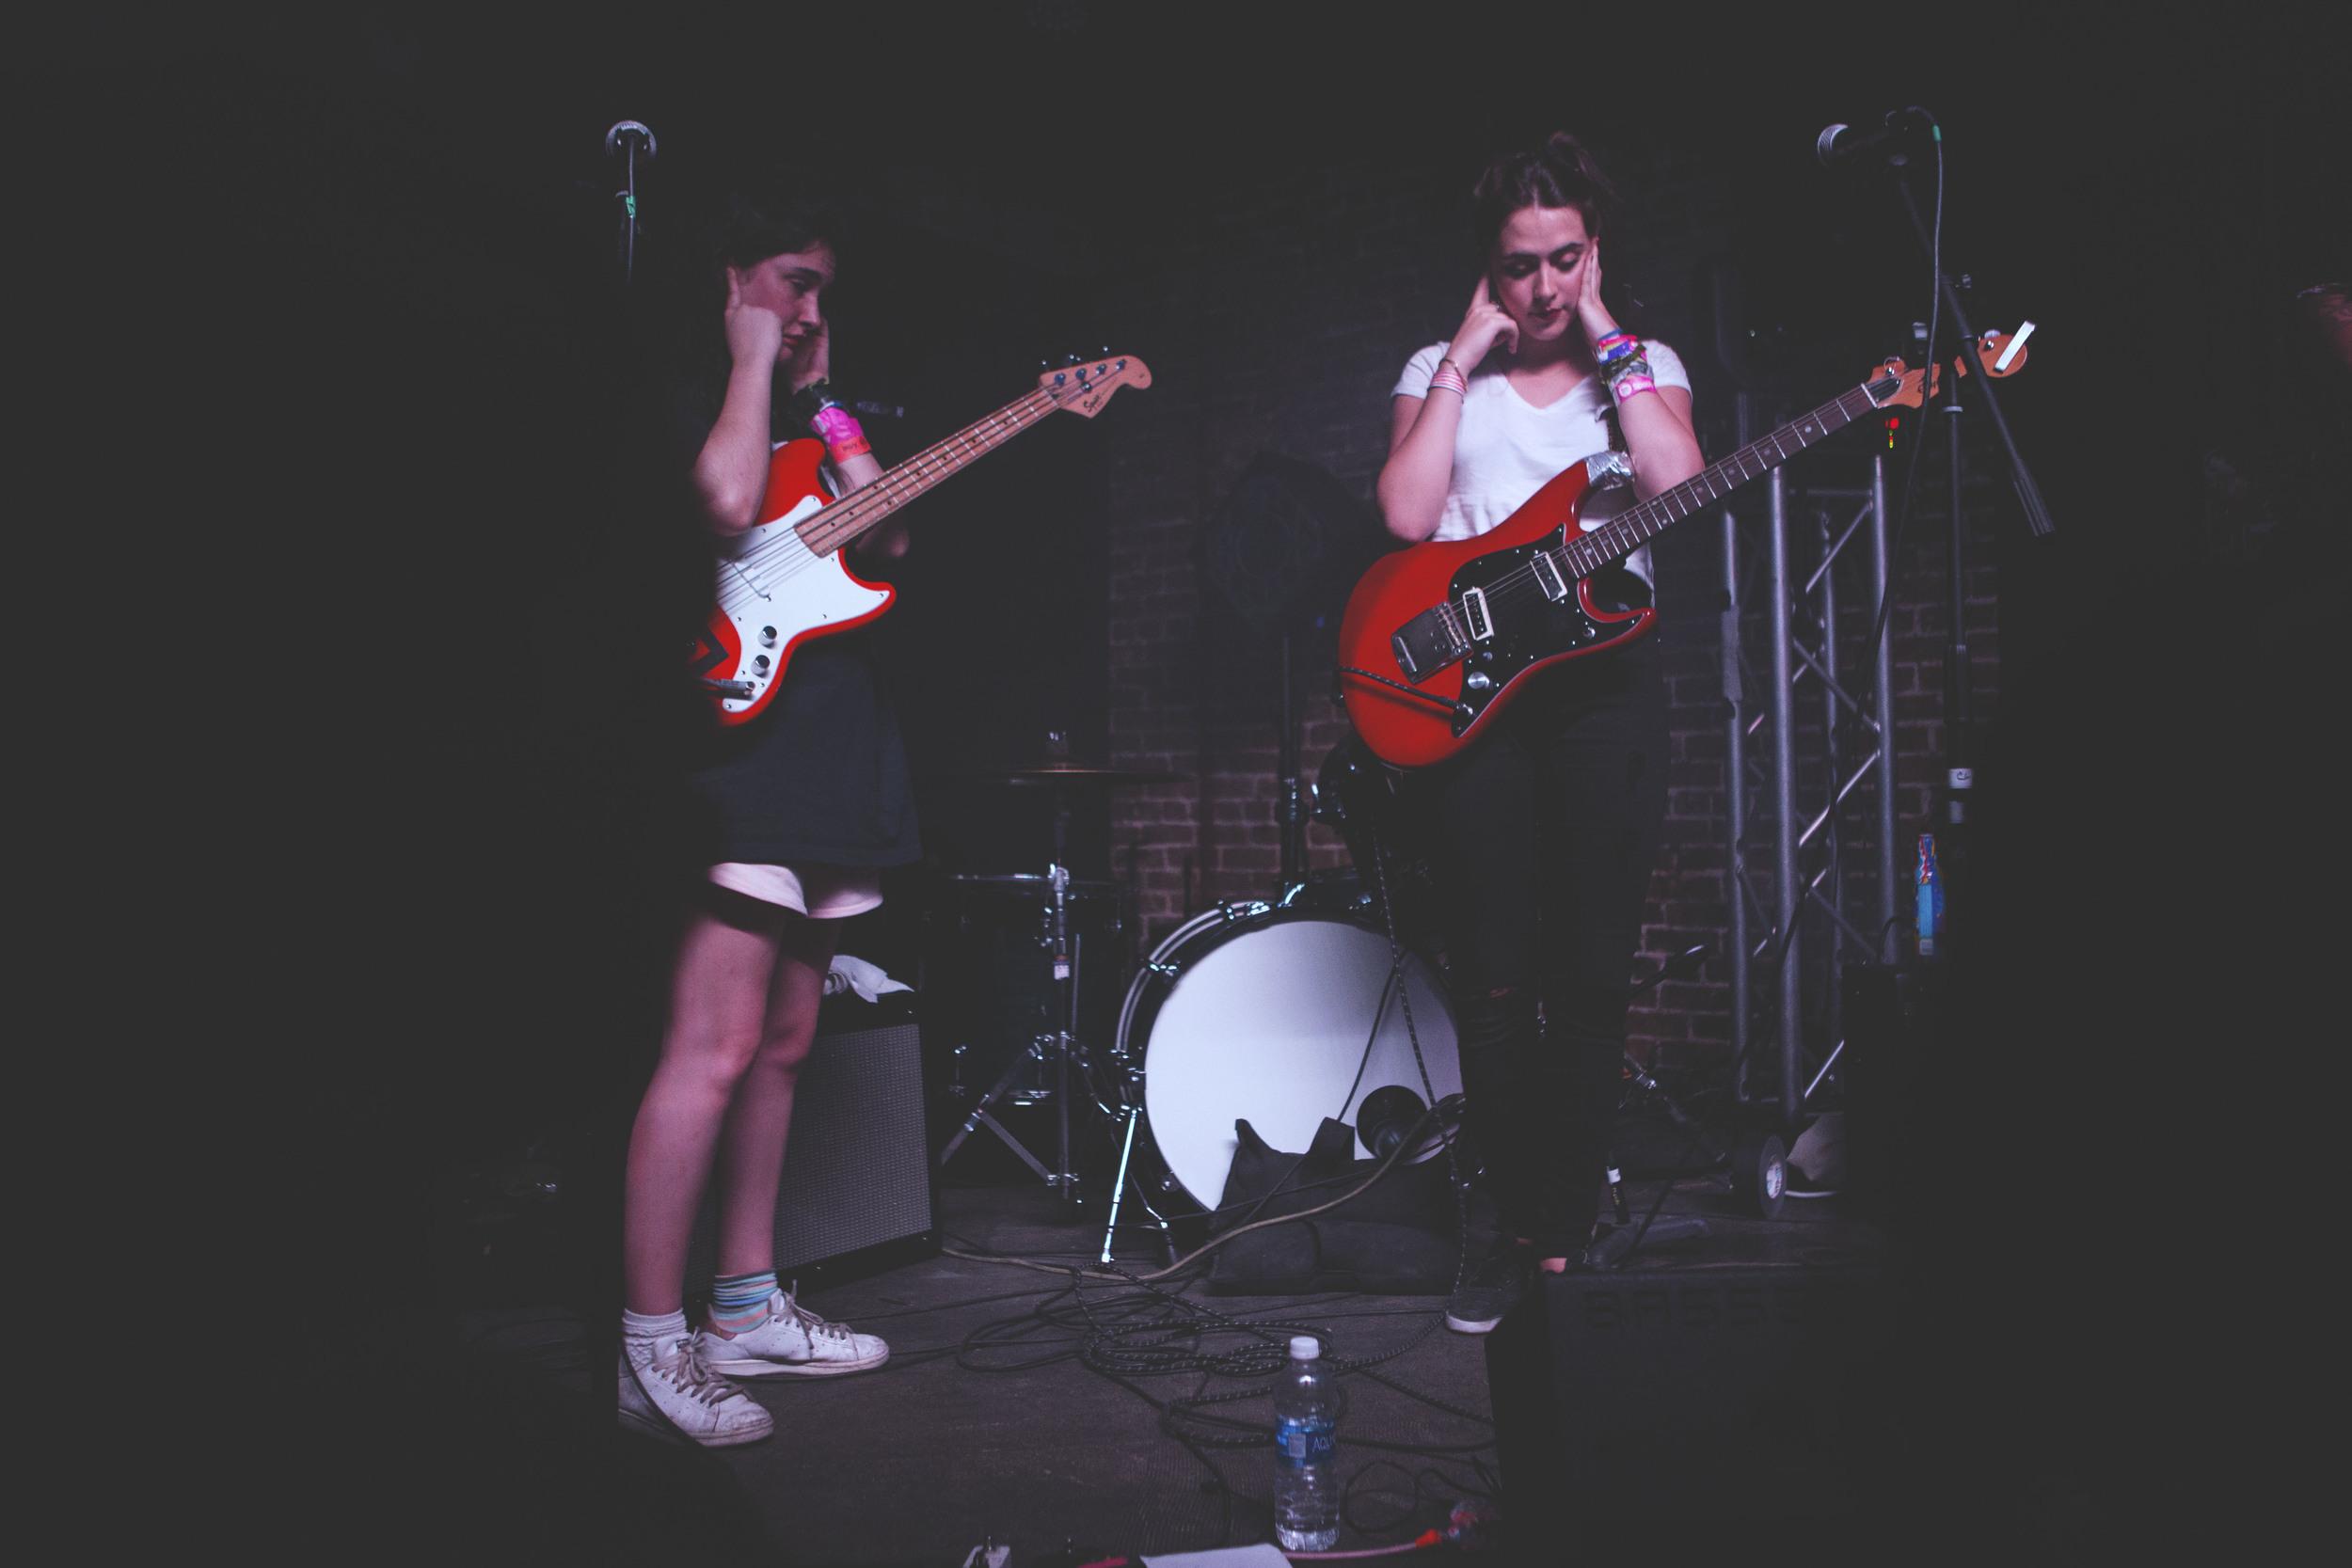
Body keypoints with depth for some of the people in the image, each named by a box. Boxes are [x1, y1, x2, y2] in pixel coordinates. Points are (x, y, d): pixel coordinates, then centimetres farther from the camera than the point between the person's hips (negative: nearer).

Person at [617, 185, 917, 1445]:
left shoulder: (797, 414, 22)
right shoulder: (688, 396, -2)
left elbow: (889, 535, 13)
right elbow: (728, 504, -23)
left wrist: (824, 404, 10)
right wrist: (752, 367, -9)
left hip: (827, 744, 9)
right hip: (742, 738, -9)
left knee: (783, 1042, 11)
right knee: (716, 1047, -13)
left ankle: (748, 1309, 20)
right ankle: (652, 1350, -7)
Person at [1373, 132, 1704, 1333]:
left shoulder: (1645, 365, 13)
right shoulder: (1438, 372, 13)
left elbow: (1680, 487, -8)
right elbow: (1406, 516, -5)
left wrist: (1610, 343, -3)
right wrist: (1465, 358, -2)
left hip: (1603, 674, 0)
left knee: (1592, 977, 0)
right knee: (1493, 979, -1)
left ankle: (1568, 1227, 11)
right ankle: (1520, 1229, 11)